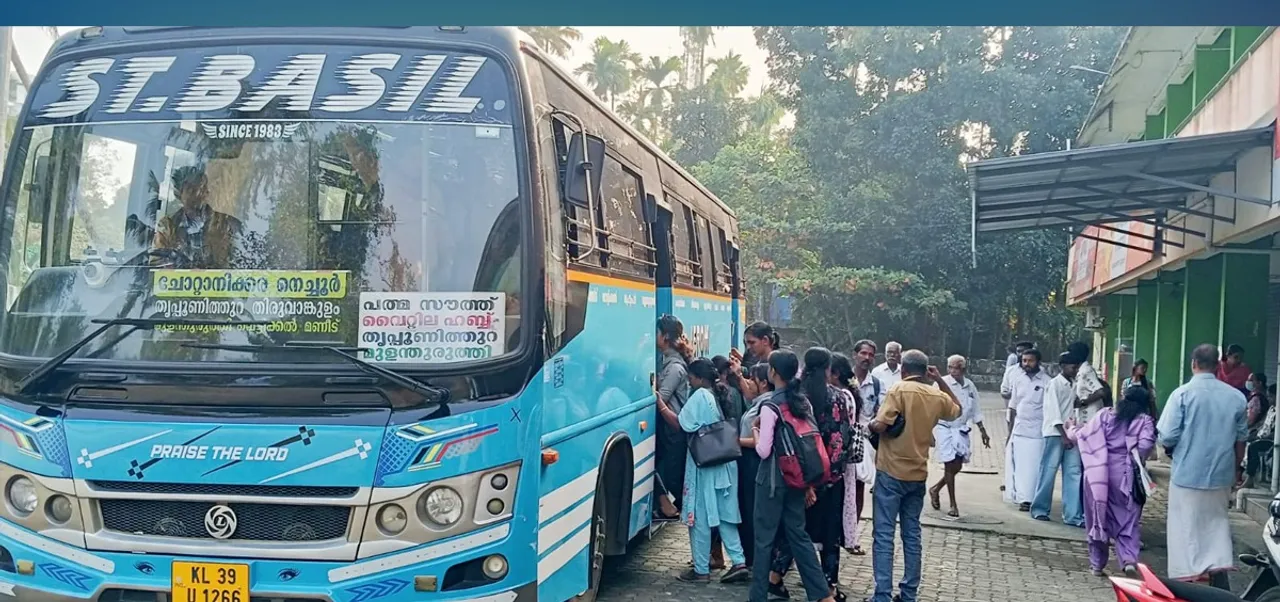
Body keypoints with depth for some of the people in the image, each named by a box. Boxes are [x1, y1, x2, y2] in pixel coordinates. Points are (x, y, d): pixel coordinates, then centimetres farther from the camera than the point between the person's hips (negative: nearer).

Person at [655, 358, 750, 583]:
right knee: (724, 514, 12)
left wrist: (660, 404, -8)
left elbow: (680, 424, -14)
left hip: (704, 464, -8)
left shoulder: (700, 396, -12)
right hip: (724, 463, 8)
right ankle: (739, 562, 8)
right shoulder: (720, 396, 13)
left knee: (700, 517, 0)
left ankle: (701, 570, 6)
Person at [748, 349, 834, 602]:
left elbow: (763, 451, -17)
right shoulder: (804, 404, 5)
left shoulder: (770, 407, -17)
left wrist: (755, 432, 3)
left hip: (773, 479, -7)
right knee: (798, 533, 15)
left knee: (764, 538, 2)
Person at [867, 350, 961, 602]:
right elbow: (957, 410, 27)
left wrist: (870, 426, 2)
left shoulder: (900, 390, -11)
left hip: (891, 472, -5)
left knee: (884, 535, -2)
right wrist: (940, 380, 21)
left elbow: (880, 425, -21)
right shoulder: (938, 396, 5)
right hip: (918, 474, 5)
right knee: (912, 535, 13)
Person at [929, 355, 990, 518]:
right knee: (950, 466, -3)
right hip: (944, 429, -5)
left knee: (957, 467, 8)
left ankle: (935, 489, 32)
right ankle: (953, 505, 7)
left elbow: (975, 411, 17)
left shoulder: (970, 386, 6)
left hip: (961, 430, 5)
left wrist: (983, 431, 17)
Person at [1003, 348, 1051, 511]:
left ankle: (1028, 498, -4)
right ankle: (1020, 496, 13)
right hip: (1019, 428, 4)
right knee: (1017, 465, 5)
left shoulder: (1046, 381, -6)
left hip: (1037, 430, -4)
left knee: (1033, 466, -5)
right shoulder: (1018, 378, 8)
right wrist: (1010, 430, 13)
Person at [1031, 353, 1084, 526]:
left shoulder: (1074, 385, 14)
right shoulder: (1055, 384, -6)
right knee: (1048, 472, -1)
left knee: (1074, 474, 1)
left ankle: (1073, 515, 1)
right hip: (1055, 434, -6)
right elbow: (1054, 412, -13)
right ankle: (1039, 510, 11)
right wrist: (1063, 436, -17)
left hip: (1070, 434, 6)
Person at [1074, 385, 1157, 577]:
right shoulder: (1145, 421, 1)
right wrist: (1136, 460, 4)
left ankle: (1097, 563, 17)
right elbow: (1146, 444, -14)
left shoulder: (1105, 415, 4)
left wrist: (1073, 430, 25)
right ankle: (1129, 559, -13)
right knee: (1127, 520, 7)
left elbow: (1084, 435, 4)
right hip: (1125, 476, -1)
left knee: (1098, 517, 11)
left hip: (1098, 473, 2)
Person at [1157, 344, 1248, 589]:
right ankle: (1220, 584, 11)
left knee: (1186, 532, 5)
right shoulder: (1236, 396, 1)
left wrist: (1169, 448, 9)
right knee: (1217, 526, 15)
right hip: (1221, 476, 4)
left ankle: (1184, 583, 9)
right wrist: (1236, 469, 24)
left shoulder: (1183, 394, -12)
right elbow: (1240, 438, 10)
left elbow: (1167, 437, -14)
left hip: (1188, 475, -4)